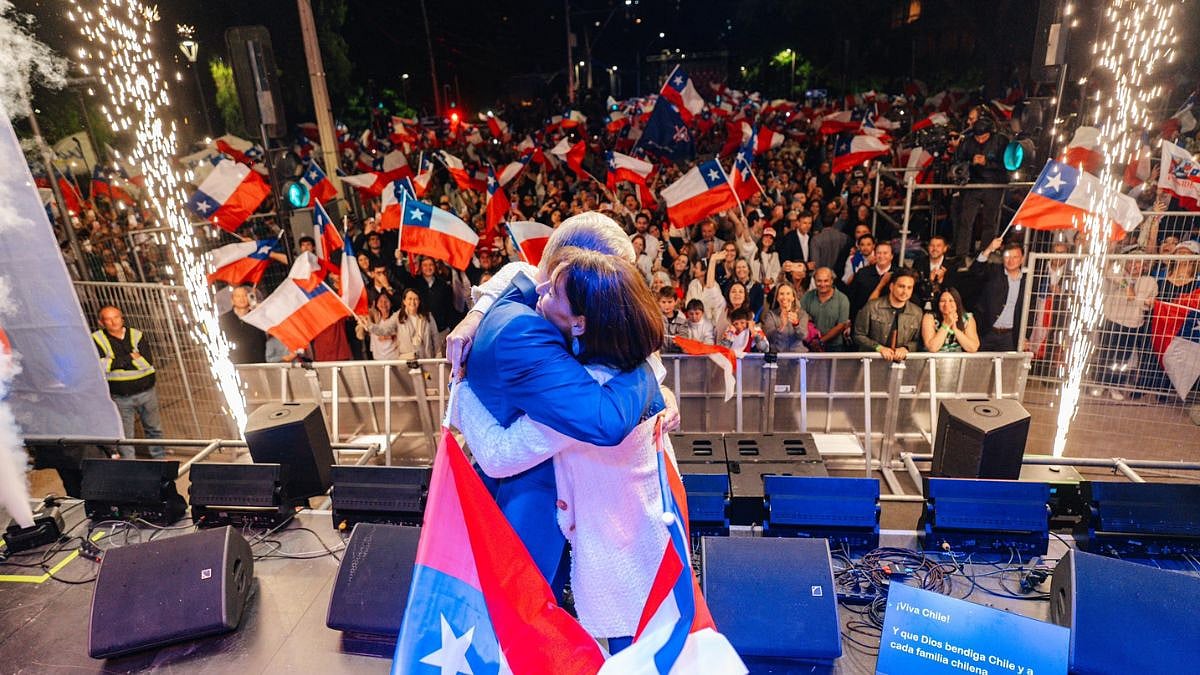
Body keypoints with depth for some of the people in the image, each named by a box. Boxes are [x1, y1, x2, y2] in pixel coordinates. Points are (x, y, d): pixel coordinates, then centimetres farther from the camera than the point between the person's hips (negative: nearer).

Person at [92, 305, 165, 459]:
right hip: (120, 397, -1)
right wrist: (130, 358, -15)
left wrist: (117, 362, -15)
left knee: (154, 429, 15)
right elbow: (101, 365, -17)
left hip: (146, 392, 2)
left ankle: (159, 459, 31)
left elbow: (147, 362, -13)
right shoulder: (97, 339, -3)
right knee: (125, 436, 5)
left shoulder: (137, 335, -1)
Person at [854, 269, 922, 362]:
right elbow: (859, 335, 1)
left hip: (900, 361, 2)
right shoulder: (872, 307, -4)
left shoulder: (917, 313, 6)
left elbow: (917, 341, 14)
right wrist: (879, 347, -11)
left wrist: (905, 348, -6)